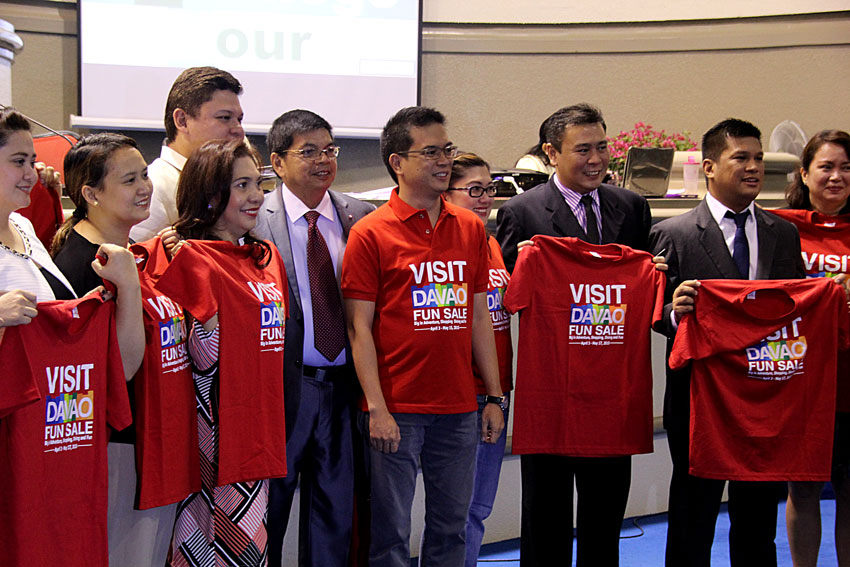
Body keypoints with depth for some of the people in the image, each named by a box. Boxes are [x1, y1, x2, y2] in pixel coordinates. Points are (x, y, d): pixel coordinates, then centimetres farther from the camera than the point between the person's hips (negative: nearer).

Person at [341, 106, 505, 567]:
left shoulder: (470, 228, 10)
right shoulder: (370, 233, -5)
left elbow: (479, 316, 13)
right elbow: (359, 329, -7)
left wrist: (494, 397, 9)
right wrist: (376, 408, -13)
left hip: (458, 408, 5)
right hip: (397, 409, -4)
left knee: (451, 527, 11)